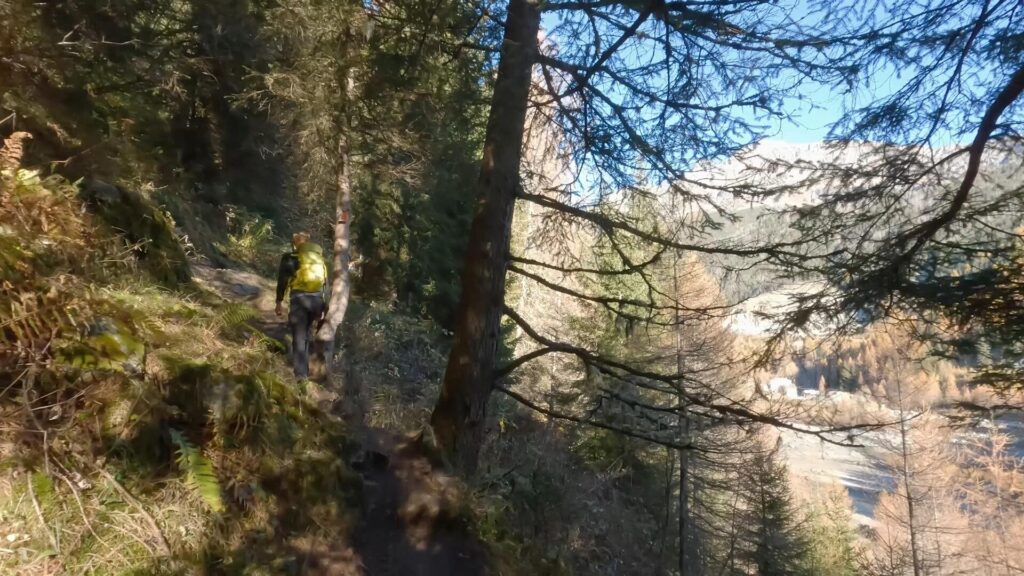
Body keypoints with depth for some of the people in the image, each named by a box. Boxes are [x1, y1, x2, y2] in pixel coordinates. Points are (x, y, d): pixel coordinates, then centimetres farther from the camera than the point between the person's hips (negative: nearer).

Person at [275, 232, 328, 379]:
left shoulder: (290, 257, 2)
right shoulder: (319, 257, 14)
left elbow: (282, 280, -2)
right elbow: (325, 283, 13)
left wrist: (279, 302, 5)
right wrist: (322, 307, 17)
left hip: (299, 298, -4)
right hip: (317, 298, 4)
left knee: (299, 337, 0)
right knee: (305, 335, 20)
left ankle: (301, 375, -5)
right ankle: (304, 371, 28)